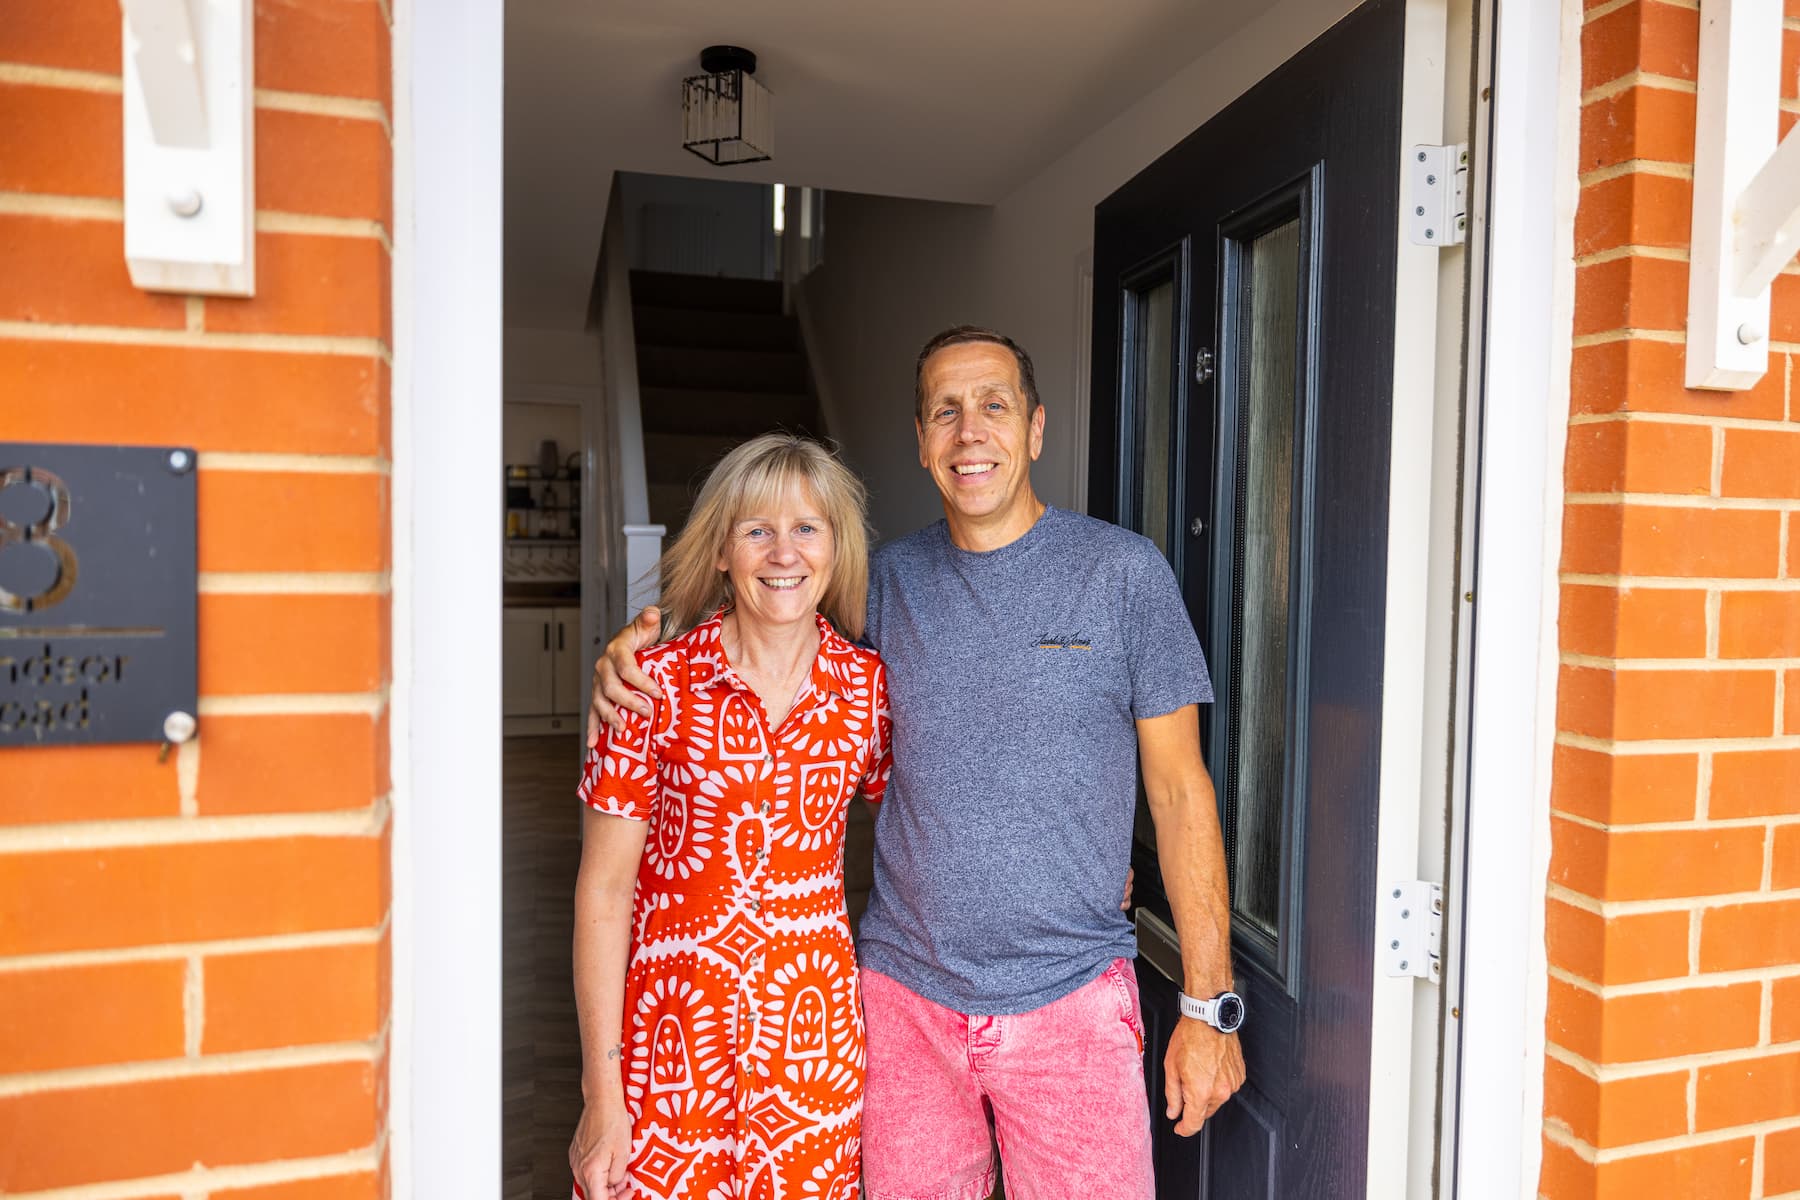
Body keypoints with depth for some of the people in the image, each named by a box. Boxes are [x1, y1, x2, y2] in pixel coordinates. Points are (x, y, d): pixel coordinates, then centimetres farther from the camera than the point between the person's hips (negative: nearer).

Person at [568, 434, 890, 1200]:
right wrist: (601, 1094, -7)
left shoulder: (867, 686, -3)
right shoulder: (656, 684, -10)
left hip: (813, 1044, 2)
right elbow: (603, 889, -8)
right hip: (671, 1036, -2)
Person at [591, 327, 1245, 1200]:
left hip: (1071, 996, -2)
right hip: (906, 990, 3)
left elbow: (1179, 788, -4)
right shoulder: (889, 581, 2)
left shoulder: (1122, 571, -6)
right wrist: (638, 644, -4)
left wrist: (1209, 1004, -5)